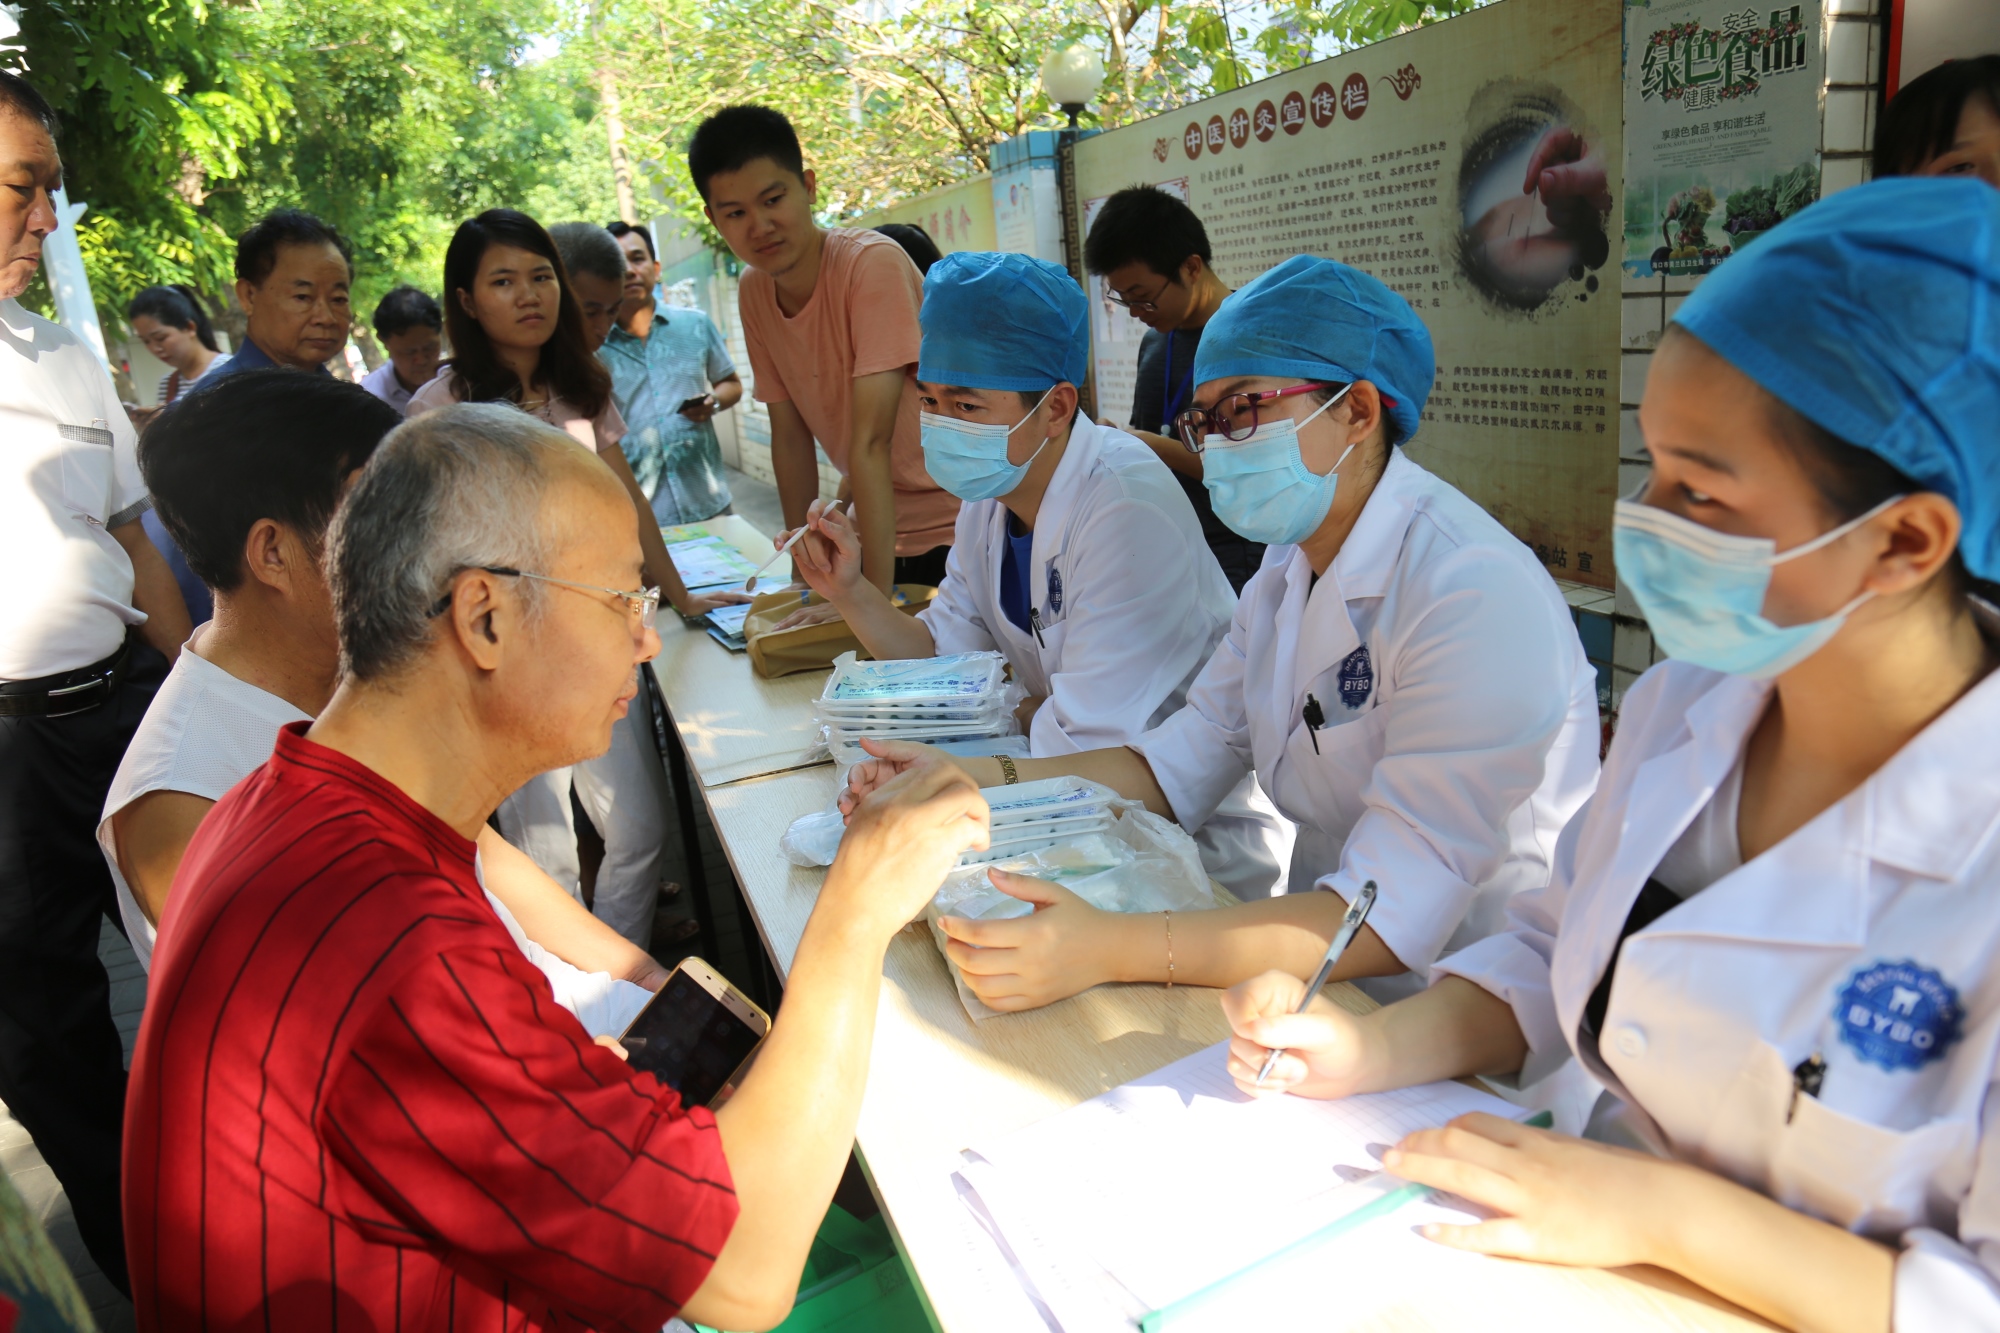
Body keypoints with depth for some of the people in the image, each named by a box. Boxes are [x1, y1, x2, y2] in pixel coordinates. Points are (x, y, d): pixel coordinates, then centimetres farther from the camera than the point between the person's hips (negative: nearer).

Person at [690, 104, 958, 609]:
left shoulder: (873, 263, -21)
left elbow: (870, 439, -27)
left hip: (953, 525, -5)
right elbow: (789, 435, 4)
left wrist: (874, 595, -28)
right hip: (878, 524, 5)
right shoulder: (753, 292, -1)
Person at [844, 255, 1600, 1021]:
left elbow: (1392, 920, -29)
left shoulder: (1472, 595, -23)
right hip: (1323, 964, 7)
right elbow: (1177, 767, 6)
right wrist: (964, 783, -4)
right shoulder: (1290, 567, 5)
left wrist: (1107, 950, -37)